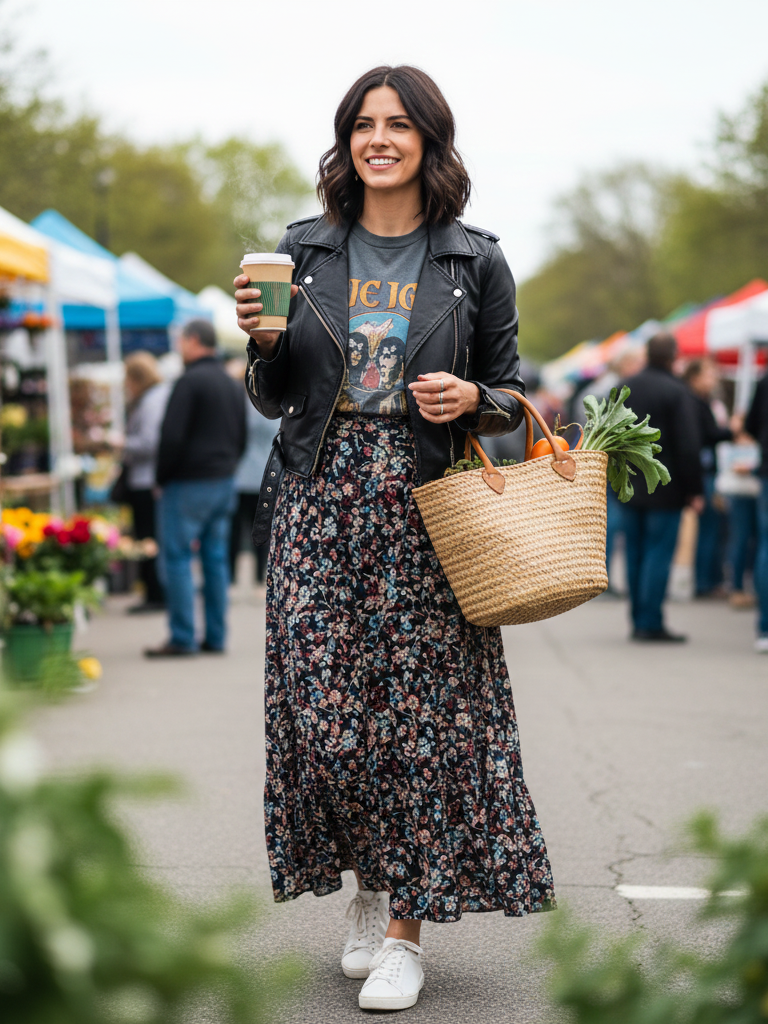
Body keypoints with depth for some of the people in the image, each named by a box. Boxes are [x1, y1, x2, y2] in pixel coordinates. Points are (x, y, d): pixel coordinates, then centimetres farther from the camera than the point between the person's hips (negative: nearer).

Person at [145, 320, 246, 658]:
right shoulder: (233, 385, 14)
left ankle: (182, 638, -5)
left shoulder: (190, 381, -13)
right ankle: (215, 637, 10)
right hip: (224, 484, 8)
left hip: (189, 484, -8)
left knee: (177, 558, -3)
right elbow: (241, 439, 20)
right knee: (216, 559, 9)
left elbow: (172, 437, -17)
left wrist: (163, 478, -7)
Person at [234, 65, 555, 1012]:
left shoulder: (474, 261, 4)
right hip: (322, 500, 2)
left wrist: (470, 398, -11)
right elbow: (275, 400, 13)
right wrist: (262, 339, -6)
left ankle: (405, 931, 9)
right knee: (320, 704, -3)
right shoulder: (304, 251, 9)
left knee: (422, 709, -2)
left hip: (427, 508, -1)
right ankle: (369, 887, 22)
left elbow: (509, 395, 10)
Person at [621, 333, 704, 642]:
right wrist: (695, 490, -10)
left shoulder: (623, 390, 8)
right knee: (659, 554, -3)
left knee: (635, 554, 11)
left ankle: (638, 620, 14)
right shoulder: (676, 391, -12)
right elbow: (688, 446, -15)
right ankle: (651, 623, -6)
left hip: (629, 489, 6)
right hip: (664, 489, -6)